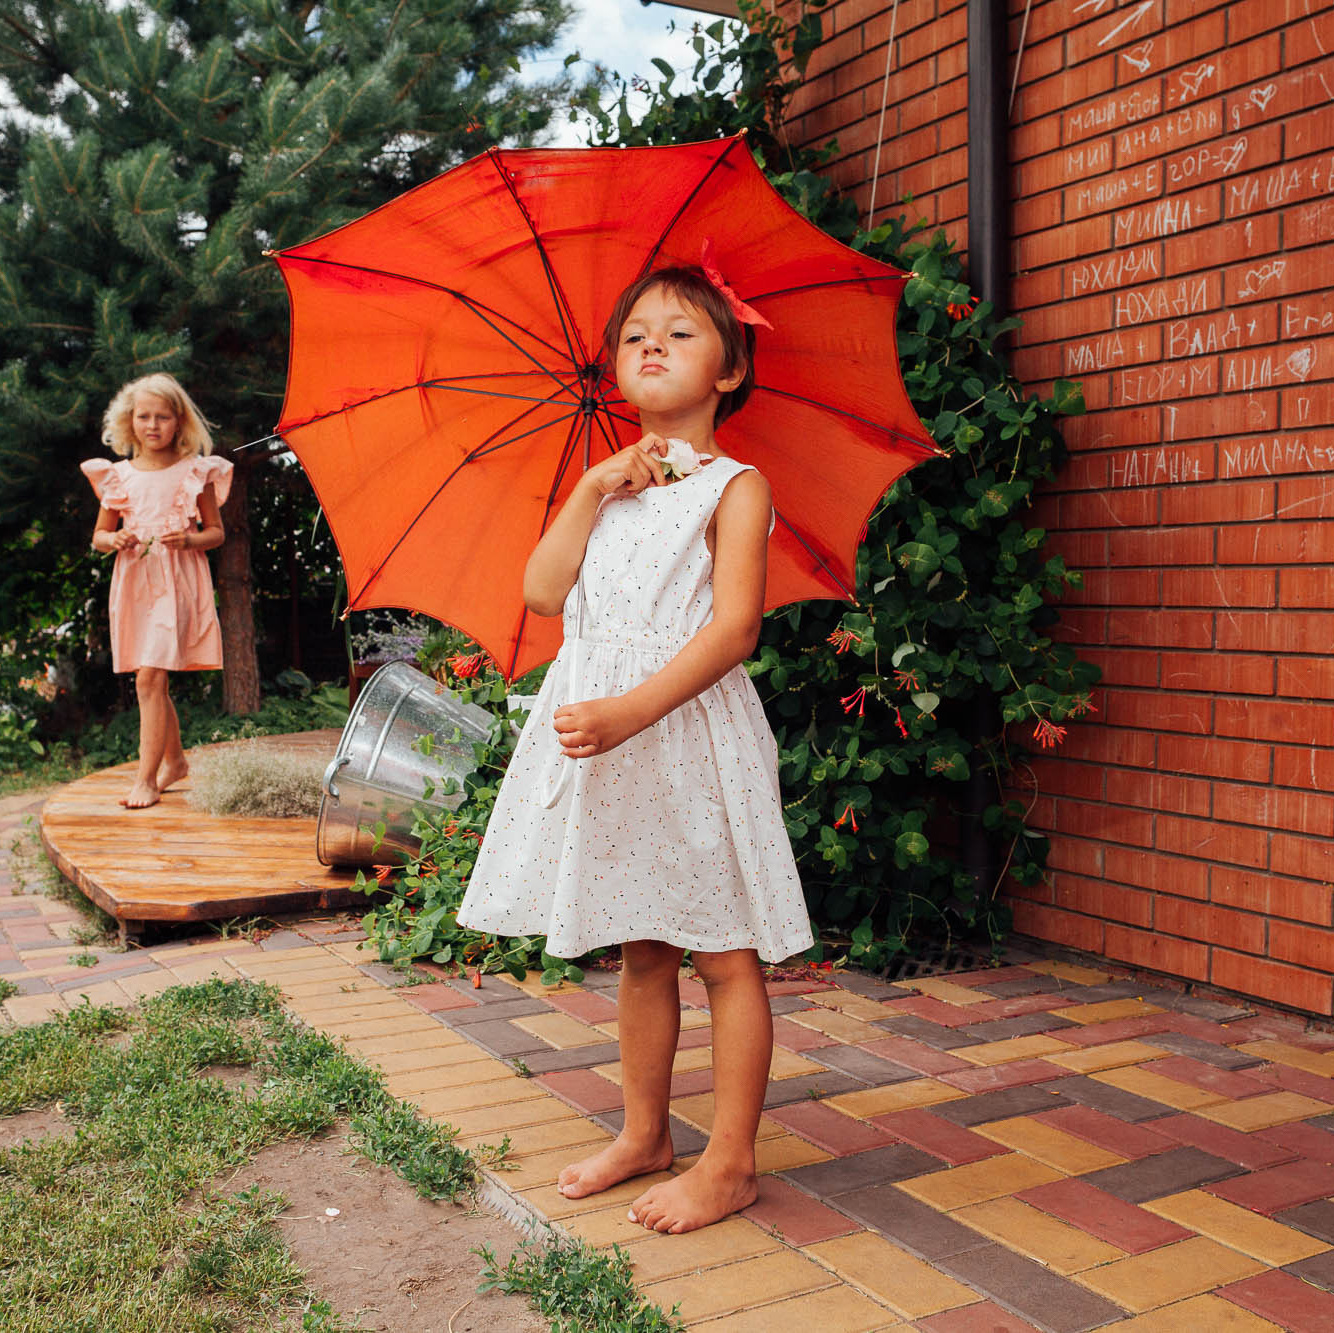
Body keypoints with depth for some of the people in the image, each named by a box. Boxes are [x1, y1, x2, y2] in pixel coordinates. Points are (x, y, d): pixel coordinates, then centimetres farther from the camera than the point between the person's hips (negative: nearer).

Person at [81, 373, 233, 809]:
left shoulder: (194, 472, 1)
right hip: (134, 584, 4)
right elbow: (98, 536, 15)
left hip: (177, 584, -4)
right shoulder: (118, 476, 8)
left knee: (150, 678, -13)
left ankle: (146, 778, -9)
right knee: (153, 683, 11)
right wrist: (115, 540, -8)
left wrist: (191, 539, -14)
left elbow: (217, 531, 6)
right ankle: (175, 760, 30)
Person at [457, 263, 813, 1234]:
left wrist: (630, 711, -25)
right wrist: (592, 491, -4)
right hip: (602, 743, 6)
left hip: (693, 733, -6)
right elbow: (543, 592, 5)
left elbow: (734, 625, -16)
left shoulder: (733, 487, -4)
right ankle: (645, 1135, 30)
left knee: (724, 954, 2)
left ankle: (730, 1163, 14)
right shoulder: (608, 487, 16)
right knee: (640, 951, 16)